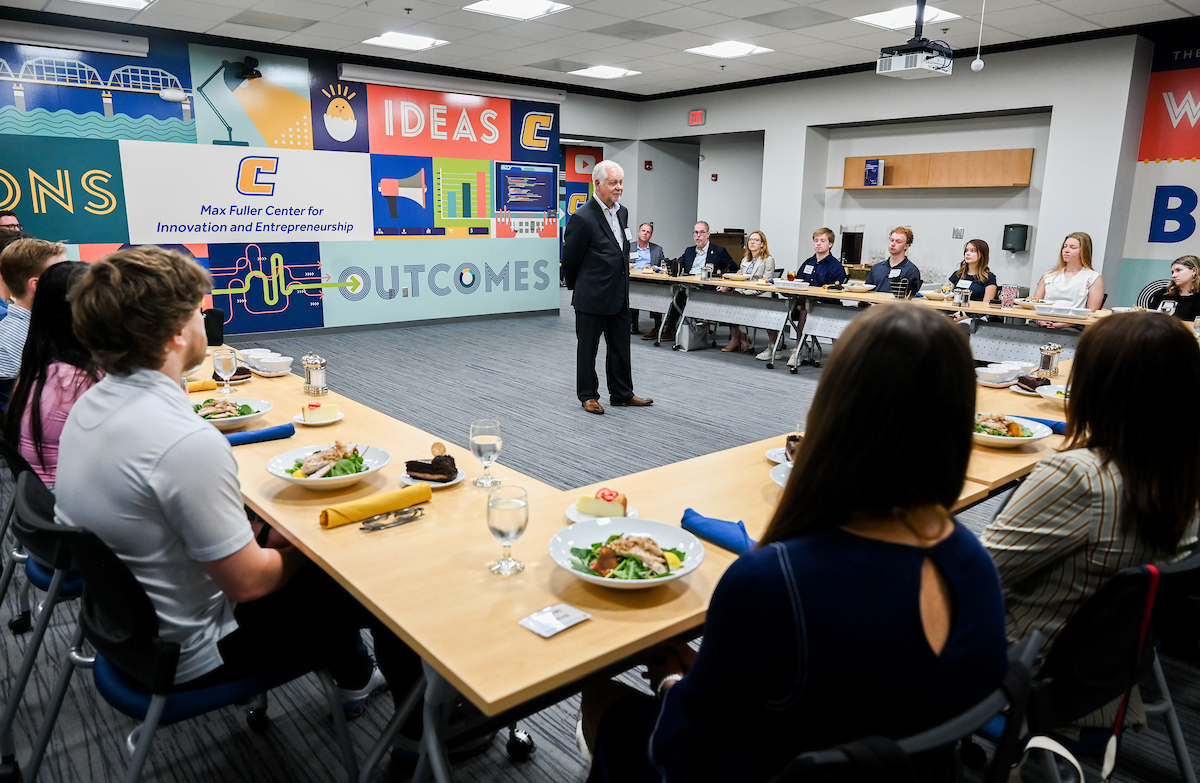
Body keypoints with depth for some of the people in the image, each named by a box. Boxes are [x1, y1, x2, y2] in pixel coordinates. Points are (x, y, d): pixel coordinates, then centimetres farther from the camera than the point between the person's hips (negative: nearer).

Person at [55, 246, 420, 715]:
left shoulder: (90, 403, -4)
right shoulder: (187, 443, -34)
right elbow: (246, 582, -26)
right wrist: (302, 551, -6)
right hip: (189, 658, -8)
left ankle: (354, 678, 42)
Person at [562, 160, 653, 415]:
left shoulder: (622, 212, 8)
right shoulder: (582, 218, -16)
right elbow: (570, 259, -7)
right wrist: (577, 286, 6)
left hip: (619, 296, 7)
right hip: (592, 297, -7)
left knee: (621, 347, 14)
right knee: (587, 348, 8)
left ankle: (622, 393, 26)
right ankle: (588, 395, 20)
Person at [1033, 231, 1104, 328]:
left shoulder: (1094, 278, 12)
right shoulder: (1049, 276, 23)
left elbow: (1091, 312, 1)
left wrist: (1066, 324, -15)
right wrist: (1039, 320, -5)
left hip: (1071, 327, -3)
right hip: (1044, 324, 3)